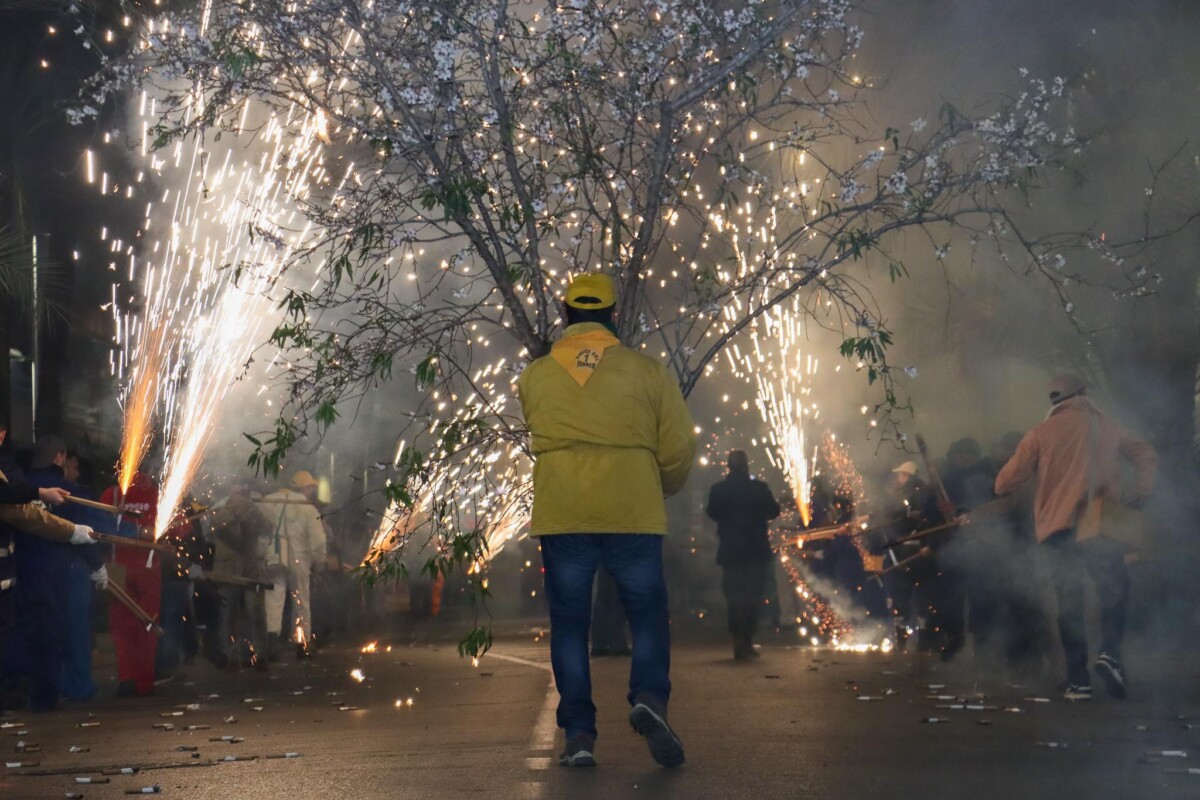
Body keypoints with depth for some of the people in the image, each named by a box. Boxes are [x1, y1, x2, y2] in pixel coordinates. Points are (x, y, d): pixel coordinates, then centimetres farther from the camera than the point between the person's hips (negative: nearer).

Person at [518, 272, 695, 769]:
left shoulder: (534, 377, 6)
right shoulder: (647, 371, 2)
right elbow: (678, 448, 3)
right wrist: (664, 488, 22)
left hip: (560, 515, 1)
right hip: (633, 514, -1)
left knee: (569, 623, 8)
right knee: (648, 615, 9)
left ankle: (579, 733, 4)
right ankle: (650, 696, -15)